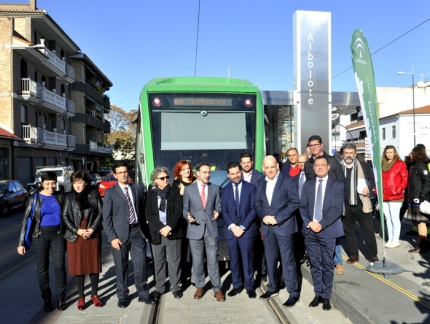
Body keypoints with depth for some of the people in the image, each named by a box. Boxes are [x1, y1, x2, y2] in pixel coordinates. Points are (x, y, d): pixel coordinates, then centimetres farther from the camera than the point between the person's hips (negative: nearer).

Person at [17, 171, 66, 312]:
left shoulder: (60, 197, 1)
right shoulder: (34, 198, -3)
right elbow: (25, 220, -3)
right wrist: (21, 242, -6)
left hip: (57, 234, 1)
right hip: (40, 236, 0)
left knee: (59, 266, -3)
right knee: (42, 268, 6)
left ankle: (61, 298, 11)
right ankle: (47, 299, 20)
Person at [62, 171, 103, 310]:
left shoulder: (94, 194, 1)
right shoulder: (69, 197, 4)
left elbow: (101, 212, -1)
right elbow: (64, 216, 0)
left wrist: (92, 229, -11)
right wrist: (77, 231, -10)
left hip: (93, 235, 0)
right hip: (75, 236, 1)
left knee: (94, 264, 6)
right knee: (78, 266, 5)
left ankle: (94, 294, 21)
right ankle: (81, 297, 18)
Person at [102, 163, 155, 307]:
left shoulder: (138, 189, 7)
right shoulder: (110, 192, -2)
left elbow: (143, 211, 9)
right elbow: (106, 217, -4)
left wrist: (145, 230, 6)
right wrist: (112, 237, -10)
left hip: (137, 231, 2)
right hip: (120, 233, -2)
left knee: (141, 265, 6)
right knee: (121, 267, 9)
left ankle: (143, 294, 23)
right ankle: (122, 296, 25)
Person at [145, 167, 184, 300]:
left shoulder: (175, 191, 2)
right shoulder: (150, 193, 5)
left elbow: (178, 211, -6)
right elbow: (148, 214, -2)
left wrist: (169, 227, -15)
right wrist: (160, 228, -13)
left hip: (173, 232, -1)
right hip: (156, 232, 1)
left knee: (174, 261, 7)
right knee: (158, 262, 10)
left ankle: (175, 287, 21)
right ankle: (159, 288, 24)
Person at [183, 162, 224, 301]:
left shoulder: (215, 188, 5)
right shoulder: (188, 189, 1)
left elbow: (218, 206, 8)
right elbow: (185, 209, 4)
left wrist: (217, 212, -14)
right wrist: (188, 216, -16)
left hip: (211, 228, 0)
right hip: (195, 229, 0)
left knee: (213, 260, 3)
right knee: (197, 260, 11)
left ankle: (217, 288, 15)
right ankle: (199, 286, 27)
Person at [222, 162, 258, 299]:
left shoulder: (250, 187, 0)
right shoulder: (225, 190, 8)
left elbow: (253, 209, -5)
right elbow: (224, 211, 5)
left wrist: (243, 227, -11)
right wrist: (232, 226, -9)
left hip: (247, 229, -2)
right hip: (231, 230, 3)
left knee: (247, 258, 4)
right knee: (234, 259, 9)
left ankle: (249, 286, 19)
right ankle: (237, 285, 23)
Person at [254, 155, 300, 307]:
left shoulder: (288, 181, -5)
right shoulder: (260, 183, 11)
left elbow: (294, 202, -12)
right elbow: (257, 203, 10)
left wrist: (277, 218, -17)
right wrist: (263, 217, -9)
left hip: (283, 226, -5)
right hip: (267, 227, 5)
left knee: (287, 260, -1)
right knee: (270, 259, 14)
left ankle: (294, 293, 10)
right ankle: (272, 288, 29)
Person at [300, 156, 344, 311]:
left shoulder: (337, 185, 0)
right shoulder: (307, 185, 11)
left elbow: (337, 209, -9)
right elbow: (302, 207, 6)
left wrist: (322, 224, -16)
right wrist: (309, 223, -10)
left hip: (328, 230, -3)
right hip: (310, 230, 3)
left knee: (327, 264, 6)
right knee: (314, 264, 10)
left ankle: (326, 296, 17)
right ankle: (318, 294, 22)